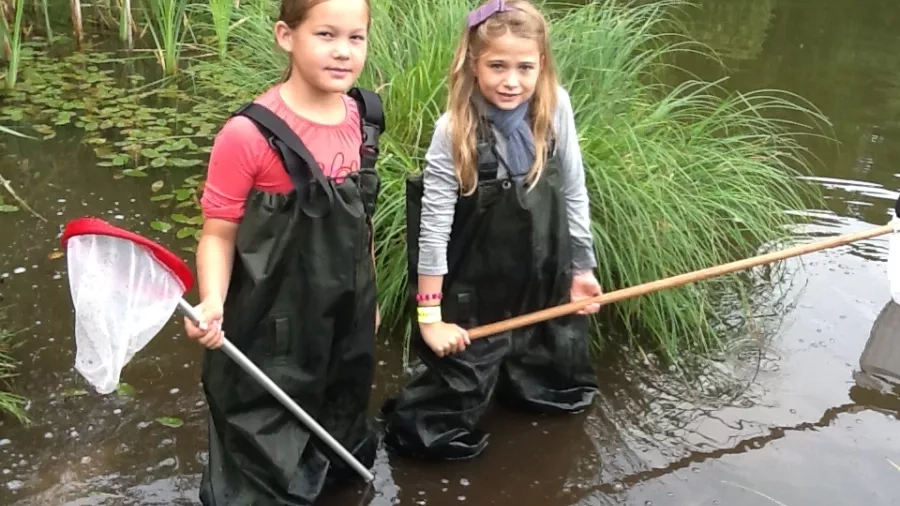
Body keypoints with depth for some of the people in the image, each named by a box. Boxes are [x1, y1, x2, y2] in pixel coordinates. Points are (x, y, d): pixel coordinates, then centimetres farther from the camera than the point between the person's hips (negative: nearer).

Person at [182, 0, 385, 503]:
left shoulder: (363, 118, -2)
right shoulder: (249, 134, -23)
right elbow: (219, 233, -15)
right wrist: (213, 303, -31)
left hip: (345, 317, 6)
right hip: (272, 328, -6)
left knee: (340, 454, 26)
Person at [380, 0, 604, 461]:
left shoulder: (555, 108, -14)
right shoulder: (455, 130, -24)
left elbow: (574, 194, -2)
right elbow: (434, 224, -21)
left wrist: (582, 268, 5)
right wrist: (429, 314, -18)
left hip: (544, 275, 4)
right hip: (476, 285, -4)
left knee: (551, 373, 28)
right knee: (463, 374, 13)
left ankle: (539, 387, 59)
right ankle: (422, 428, 39)